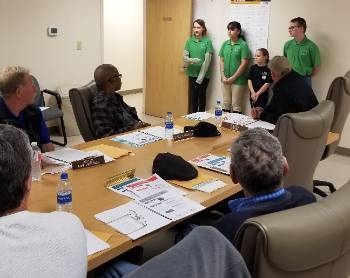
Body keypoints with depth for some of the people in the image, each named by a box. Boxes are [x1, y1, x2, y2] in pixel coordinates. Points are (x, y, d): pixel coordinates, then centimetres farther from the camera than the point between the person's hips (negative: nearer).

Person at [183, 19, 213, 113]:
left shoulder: (207, 41, -5)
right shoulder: (189, 41, 4)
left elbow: (207, 60, -9)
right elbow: (185, 57, 0)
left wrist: (201, 76, -13)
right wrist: (192, 60, -23)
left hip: (204, 74, -2)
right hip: (192, 73, 2)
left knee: (202, 95, 6)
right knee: (193, 96, 5)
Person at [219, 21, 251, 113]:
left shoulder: (243, 45, -7)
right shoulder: (225, 44, 8)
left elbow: (244, 64, -11)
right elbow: (222, 61, 10)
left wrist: (233, 78, -12)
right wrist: (223, 76, -2)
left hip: (238, 80, -5)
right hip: (225, 80, 5)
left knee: (236, 105, 1)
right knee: (226, 104, 12)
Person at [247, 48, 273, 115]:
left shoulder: (268, 69, -7)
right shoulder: (253, 68, 5)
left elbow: (267, 84, -11)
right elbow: (249, 80, 1)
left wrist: (257, 93, -14)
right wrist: (253, 92, -11)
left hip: (263, 96, -4)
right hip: (253, 96, 4)